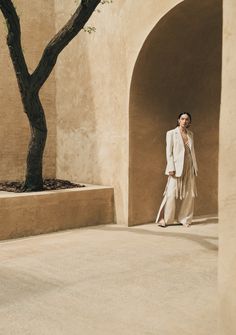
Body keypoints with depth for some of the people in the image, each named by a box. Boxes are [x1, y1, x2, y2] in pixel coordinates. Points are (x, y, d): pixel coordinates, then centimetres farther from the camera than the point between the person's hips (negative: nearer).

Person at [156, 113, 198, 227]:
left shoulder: (190, 134, 14)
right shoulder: (171, 133, 1)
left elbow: (192, 151, 16)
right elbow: (169, 152, -4)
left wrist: (195, 167, 10)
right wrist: (171, 168, -12)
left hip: (189, 166, 5)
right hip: (177, 167, -5)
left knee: (190, 194, 4)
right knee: (171, 194, -8)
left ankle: (185, 219, 15)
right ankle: (164, 219, 3)